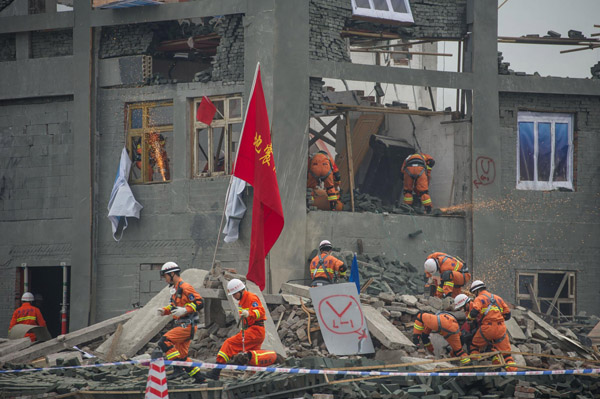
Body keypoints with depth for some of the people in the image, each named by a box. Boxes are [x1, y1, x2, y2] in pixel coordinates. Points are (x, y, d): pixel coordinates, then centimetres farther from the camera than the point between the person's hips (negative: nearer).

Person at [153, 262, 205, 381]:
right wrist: (164, 311, 13)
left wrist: (185, 310, -28)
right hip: (183, 326, 10)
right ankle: (199, 377, 15)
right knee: (182, 356, 10)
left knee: (165, 341, -20)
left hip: (187, 326, -10)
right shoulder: (175, 289, 18)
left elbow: (200, 302, -19)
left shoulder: (185, 287, -13)